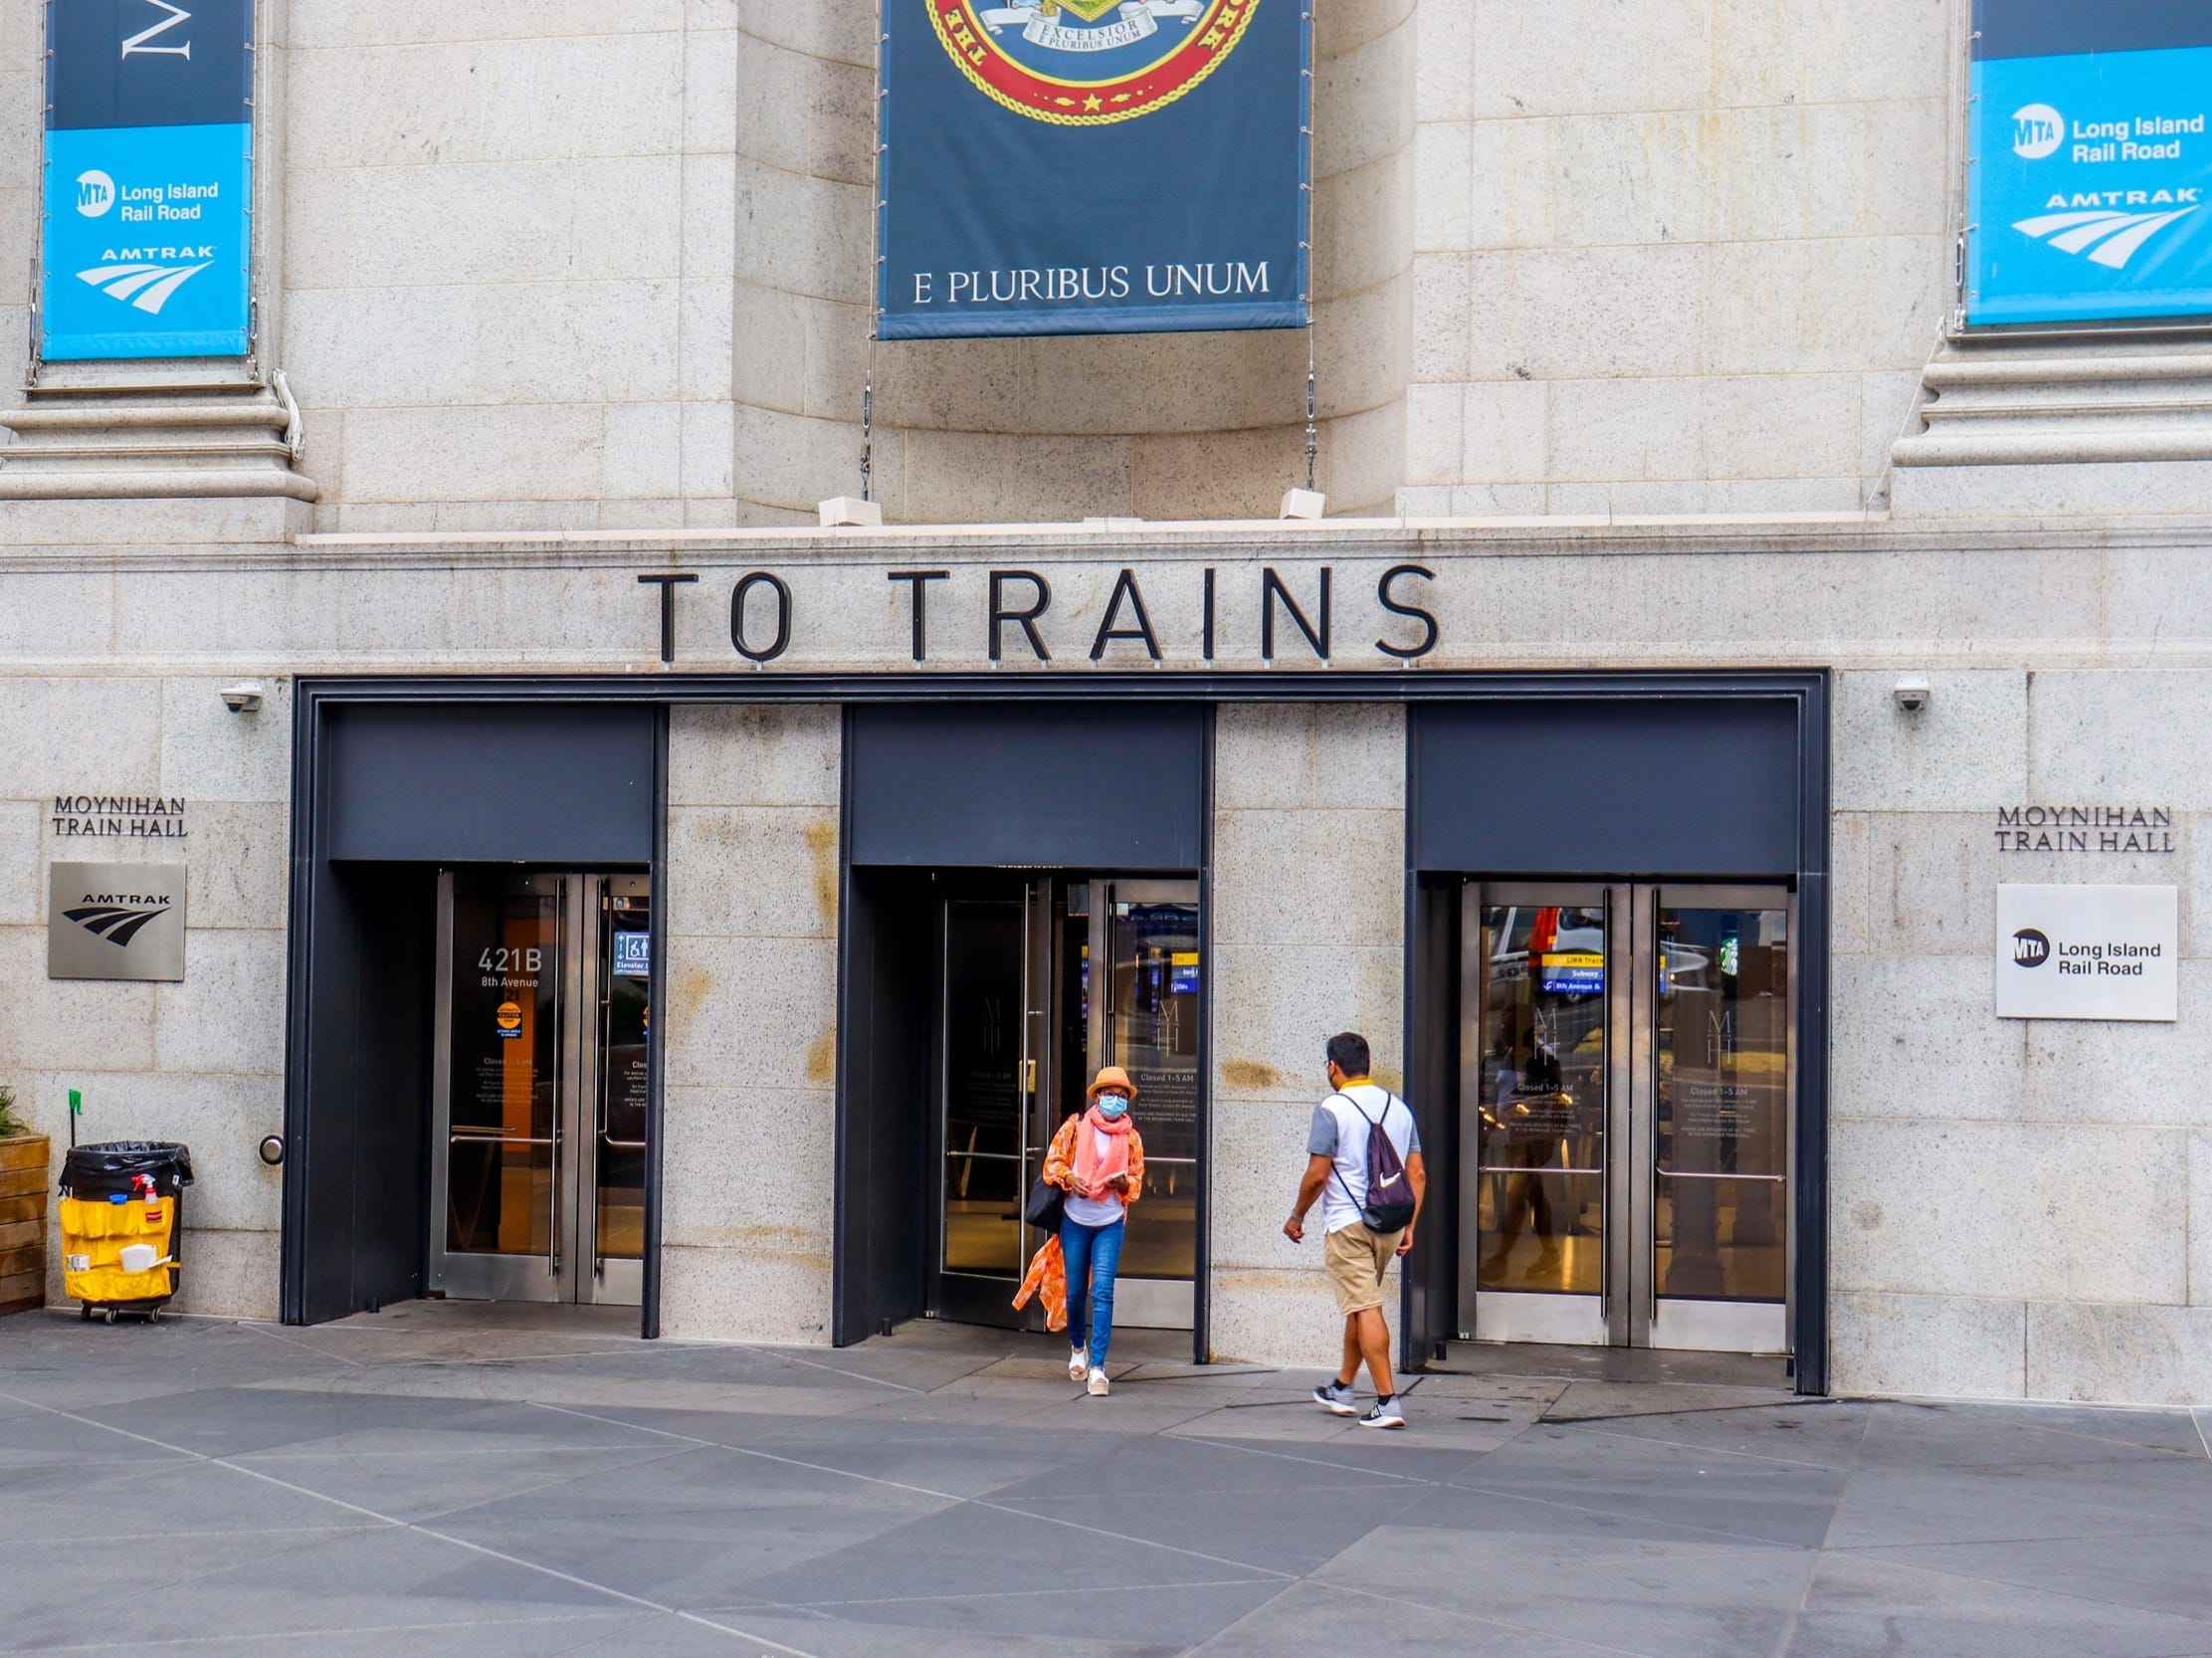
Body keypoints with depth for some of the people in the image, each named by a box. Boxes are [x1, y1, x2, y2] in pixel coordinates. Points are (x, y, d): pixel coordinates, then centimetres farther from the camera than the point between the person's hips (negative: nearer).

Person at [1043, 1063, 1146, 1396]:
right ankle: (1078, 1347, 38)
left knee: (1102, 1292, -12)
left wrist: (1124, 1183, -16)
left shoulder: (1131, 1137, 1)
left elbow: (1137, 1183, 6)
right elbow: (1053, 1162, 4)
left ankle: (1097, 1367, -14)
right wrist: (1068, 1178, -16)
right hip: (1075, 1221, 1)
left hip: (1110, 1224, -1)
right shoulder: (1075, 1126, -1)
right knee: (1075, 1291, 9)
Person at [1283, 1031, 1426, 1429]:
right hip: (1389, 1225, 7)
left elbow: (1317, 1175, -12)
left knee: (1366, 1310, -7)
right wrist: (1410, 1226, 13)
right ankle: (1342, 1389, 31)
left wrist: (1297, 1217, 2)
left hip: (1348, 1224, -7)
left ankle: (1387, 1401, -12)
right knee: (1361, 1306, 19)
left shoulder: (1332, 1109, -9)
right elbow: (1417, 1175, 8)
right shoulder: (1399, 1108, 9)